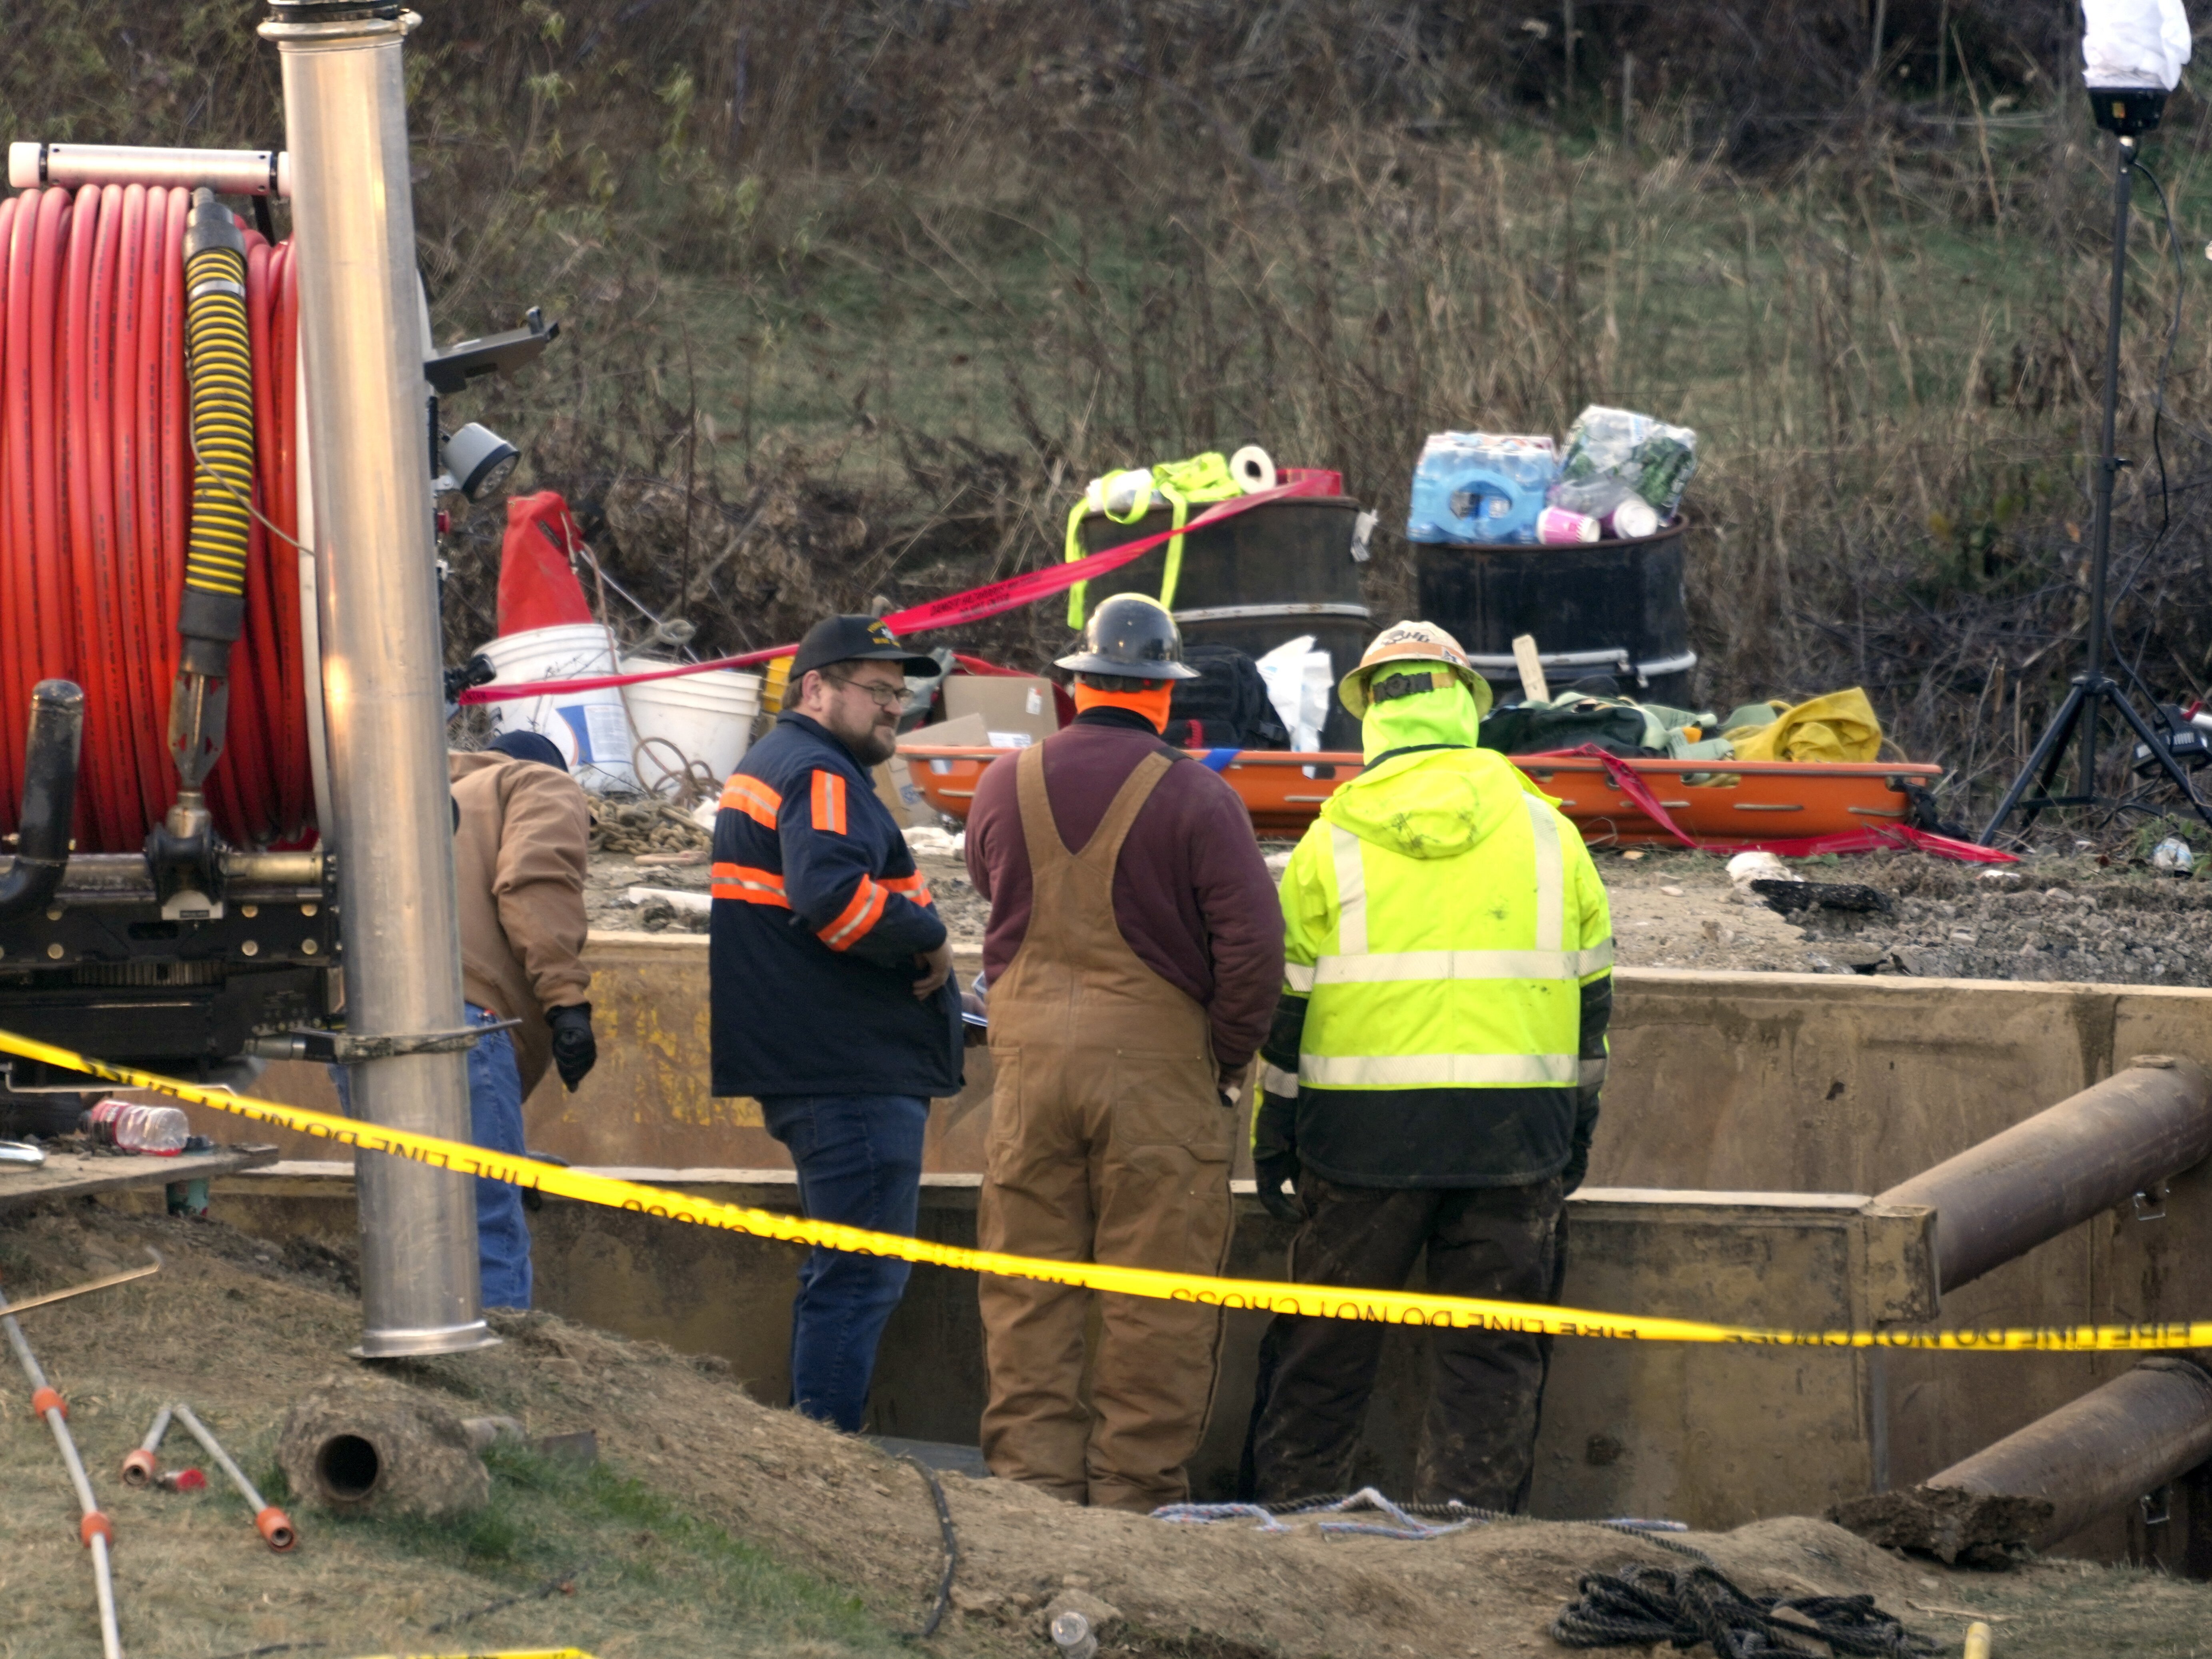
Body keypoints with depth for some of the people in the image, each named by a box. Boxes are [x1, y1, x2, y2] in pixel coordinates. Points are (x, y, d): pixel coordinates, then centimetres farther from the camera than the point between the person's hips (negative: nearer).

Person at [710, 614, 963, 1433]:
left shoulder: (763, 769, 21)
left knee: (838, 1272, 19)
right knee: (863, 1276, -10)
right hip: (857, 1074, -11)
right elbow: (831, 894, -31)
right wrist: (928, 937, -17)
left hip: (809, 1068, 11)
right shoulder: (820, 778, -14)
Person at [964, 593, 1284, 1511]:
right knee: (1154, 1297, 2)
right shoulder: (1195, 799, -10)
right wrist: (1229, 1060, 0)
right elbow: (1253, 943, -12)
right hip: (1156, 1059, -4)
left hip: (1029, 1056, 4)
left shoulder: (1006, 785, 4)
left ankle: (1032, 1469, 9)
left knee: (1027, 1292, 9)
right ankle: (1134, 1486, 3)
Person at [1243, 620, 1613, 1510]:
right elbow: (1589, 993, 10)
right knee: (1489, 1354, 5)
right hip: (1512, 1134, 1)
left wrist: (1272, 1137, 9)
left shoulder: (1333, 843, 0)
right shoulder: (1546, 833, 5)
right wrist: (1579, 1126, 18)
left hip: (1364, 1134, -1)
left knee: (1324, 1345, 10)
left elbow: (1286, 1001, 1)